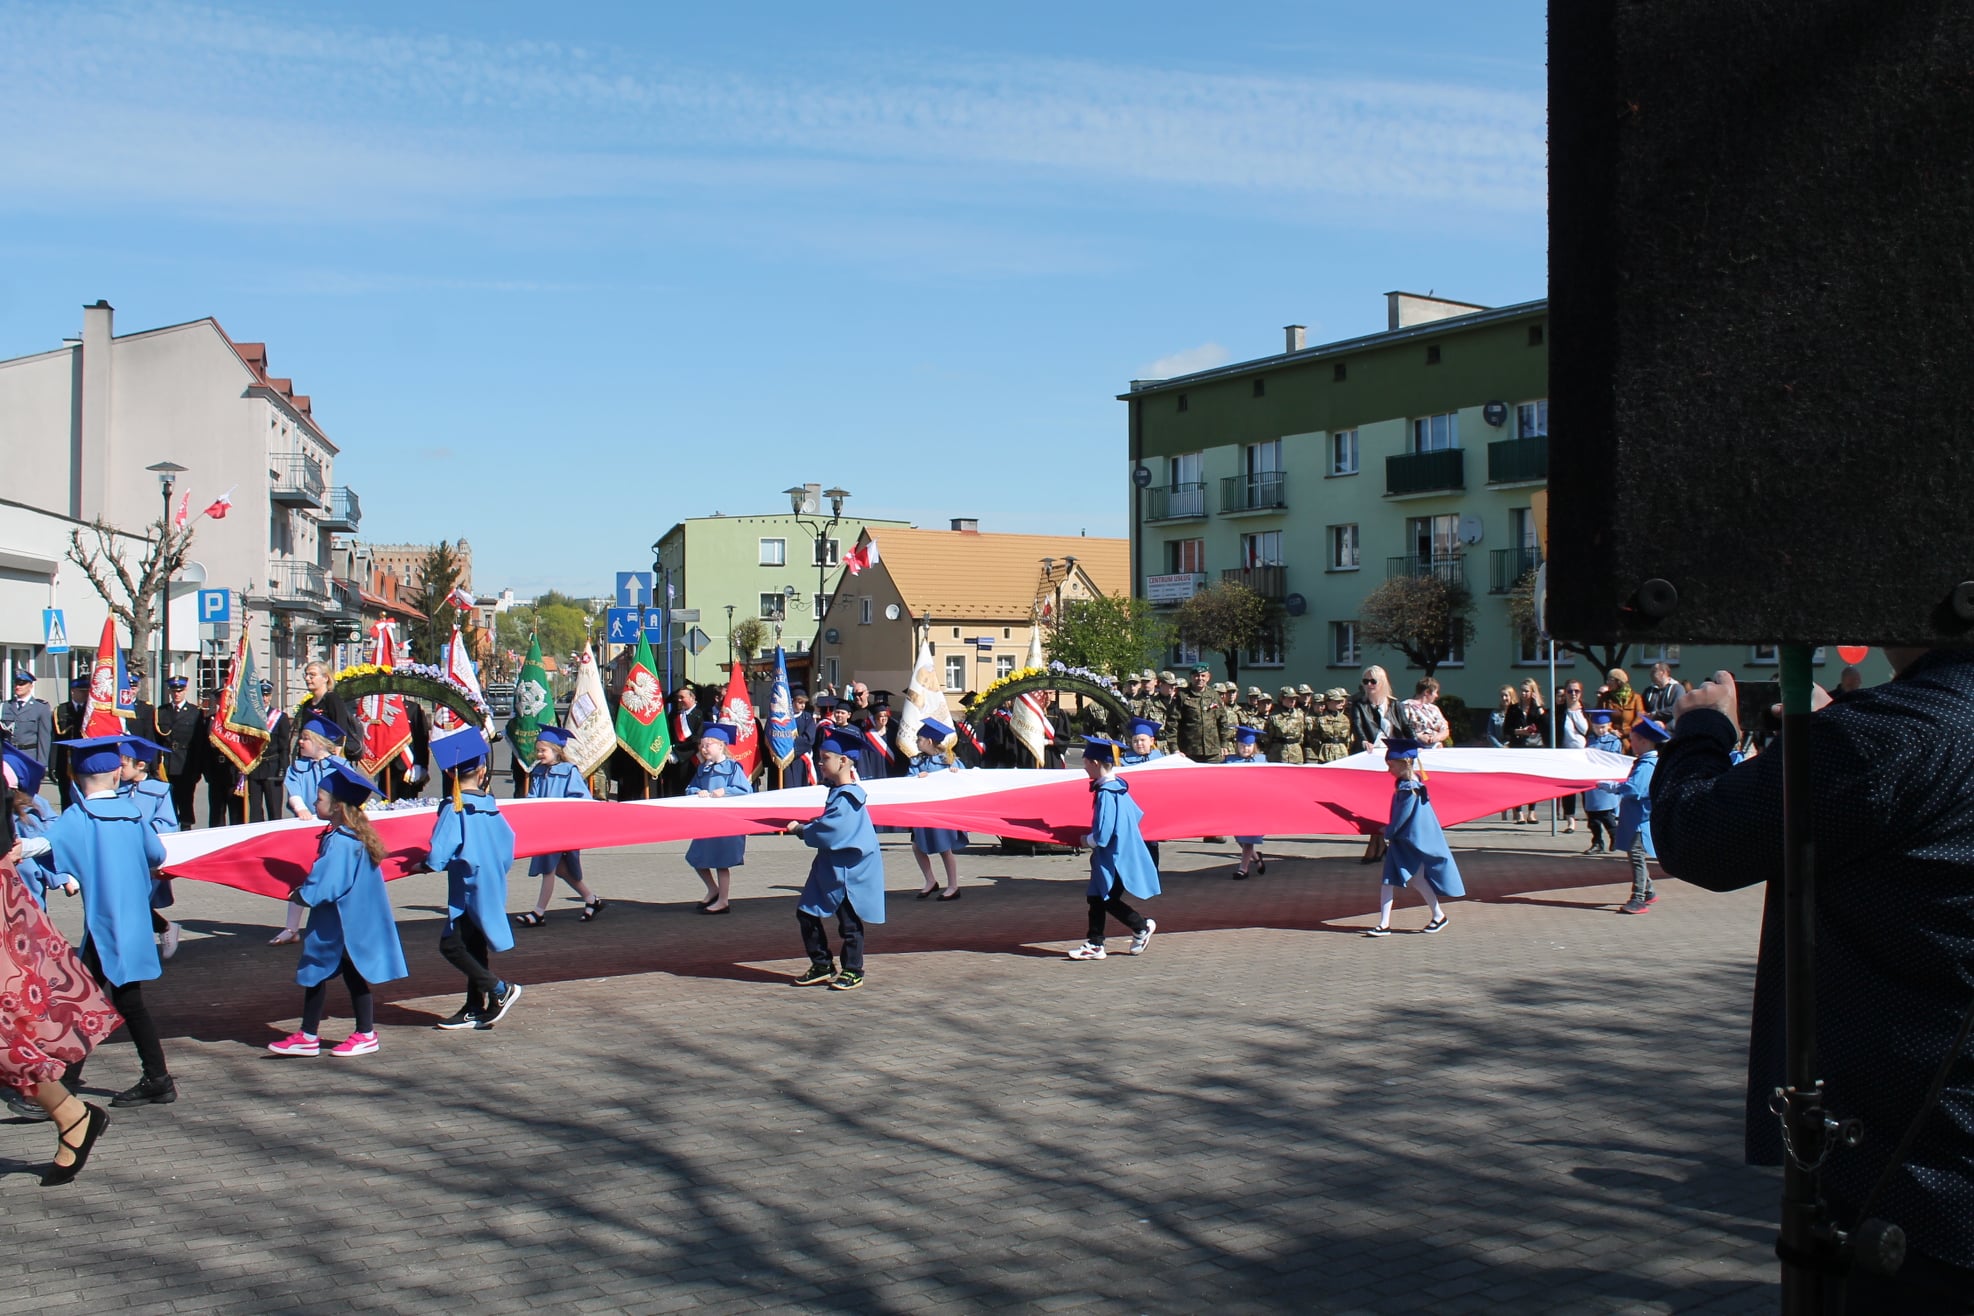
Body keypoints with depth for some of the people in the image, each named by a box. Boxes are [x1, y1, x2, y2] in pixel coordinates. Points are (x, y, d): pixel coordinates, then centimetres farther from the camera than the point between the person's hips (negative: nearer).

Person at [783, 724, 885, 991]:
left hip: (848, 871, -10)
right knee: (806, 912, 11)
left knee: (849, 923, 2)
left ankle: (853, 972, 16)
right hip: (830, 868, 10)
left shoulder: (847, 797, -22)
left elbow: (829, 831, -28)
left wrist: (801, 829, -13)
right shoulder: (837, 791, 10)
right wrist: (805, 826, 3)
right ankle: (822, 966, 21)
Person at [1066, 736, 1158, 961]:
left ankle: (1142, 927, 18)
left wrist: (1086, 840, -6)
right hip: (1120, 854, 10)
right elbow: (1137, 815, 18)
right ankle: (1094, 944, 13)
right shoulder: (1119, 787, 5)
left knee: (1108, 901, 3)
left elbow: (1101, 835, -27)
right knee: (1096, 898, 10)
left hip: (1115, 858, -10)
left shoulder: (1105, 794, -23)